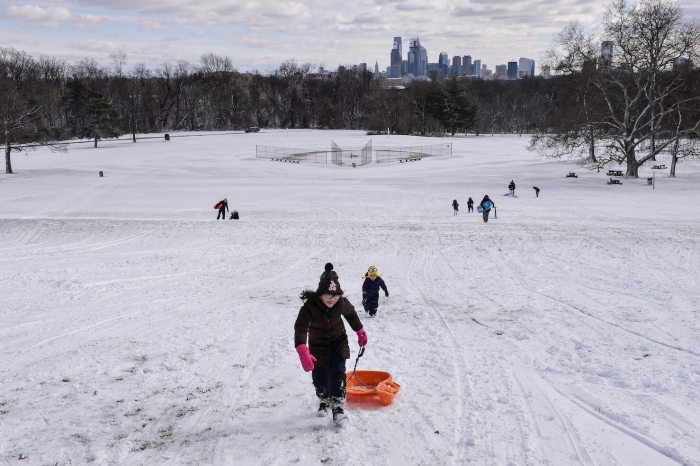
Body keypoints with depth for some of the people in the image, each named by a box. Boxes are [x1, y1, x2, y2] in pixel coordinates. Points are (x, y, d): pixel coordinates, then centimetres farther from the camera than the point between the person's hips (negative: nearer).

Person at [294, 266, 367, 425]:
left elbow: (351, 314, 3)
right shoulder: (309, 306, -31)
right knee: (319, 377, 6)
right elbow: (300, 327, -41)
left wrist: (360, 332, 14)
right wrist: (302, 351, -56)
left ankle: (338, 406, -8)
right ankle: (324, 400, 34)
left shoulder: (342, 303, -20)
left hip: (338, 342, 1)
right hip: (318, 345, -1)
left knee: (338, 373, -14)